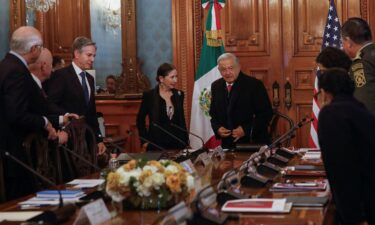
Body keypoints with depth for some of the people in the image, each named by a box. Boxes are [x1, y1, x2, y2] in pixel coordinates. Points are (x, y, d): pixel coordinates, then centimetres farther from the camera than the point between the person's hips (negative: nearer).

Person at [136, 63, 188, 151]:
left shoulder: (179, 95, 5)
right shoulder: (149, 95, -5)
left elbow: (182, 120, 12)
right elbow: (140, 119, 4)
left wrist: (185, 142, 7)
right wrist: (145, 141, -2)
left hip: (177, 144, 3)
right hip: (156, 145, -3)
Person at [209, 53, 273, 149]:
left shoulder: (254, 84, -10)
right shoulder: (216, 86, 5)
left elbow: (266, 113, -11)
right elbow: (213, 113, 14)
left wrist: (246, 130, -19)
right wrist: (217, 128, -5)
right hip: (228, 144, 4)